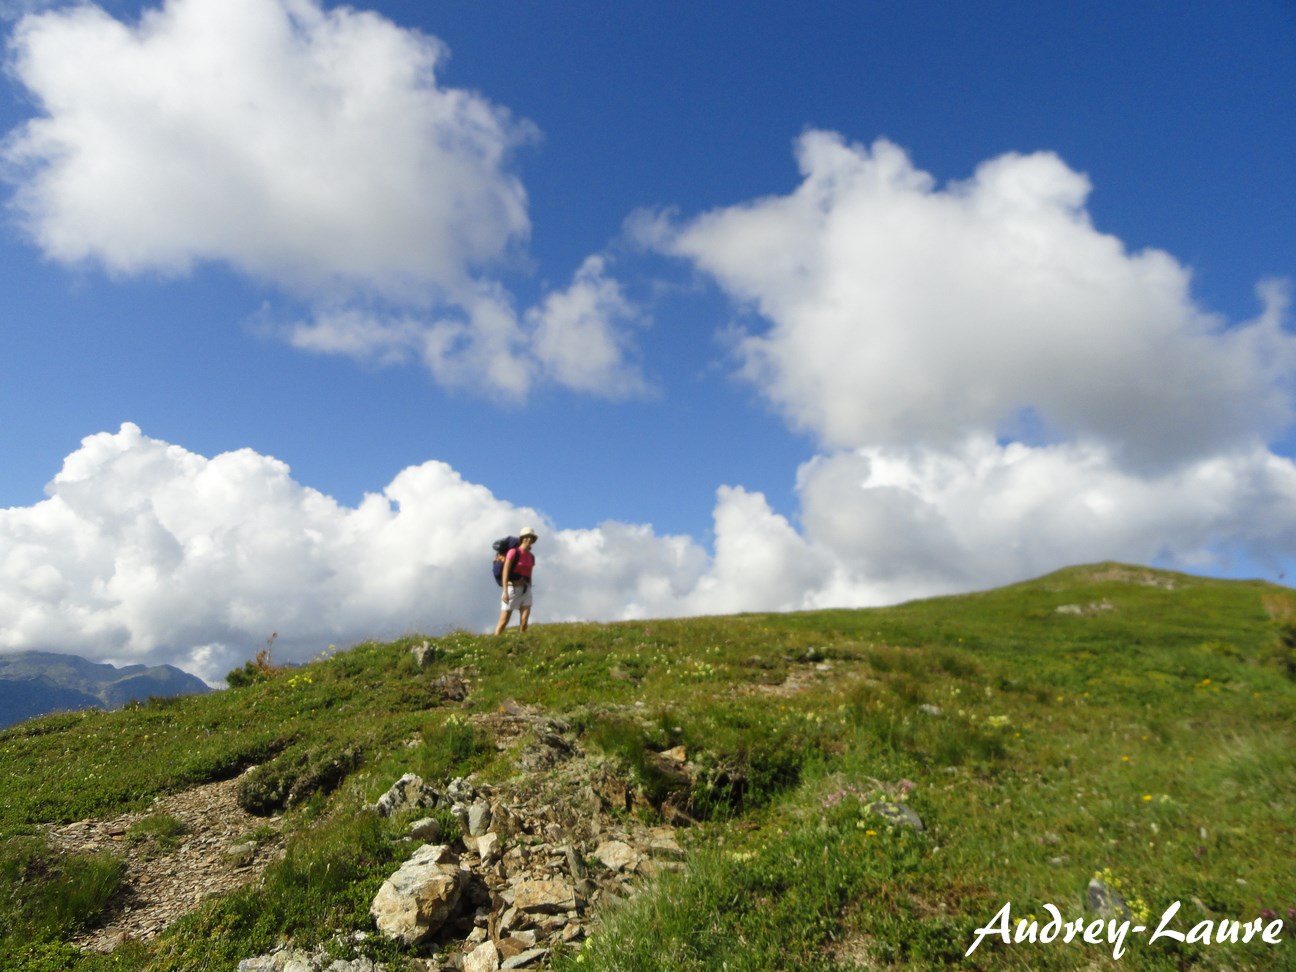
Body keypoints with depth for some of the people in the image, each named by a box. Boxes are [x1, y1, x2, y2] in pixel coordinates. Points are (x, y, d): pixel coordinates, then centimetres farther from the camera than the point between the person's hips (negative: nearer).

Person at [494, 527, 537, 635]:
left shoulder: (531, 557, 11)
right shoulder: (513, 552, -9)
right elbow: (505, 572, -14)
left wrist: (529, 593, 14)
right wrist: (505, 591, -20)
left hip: (525, 590, 6)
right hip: (512, 589, -6)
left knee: (524, 621, -6)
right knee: (504, 622, -1)